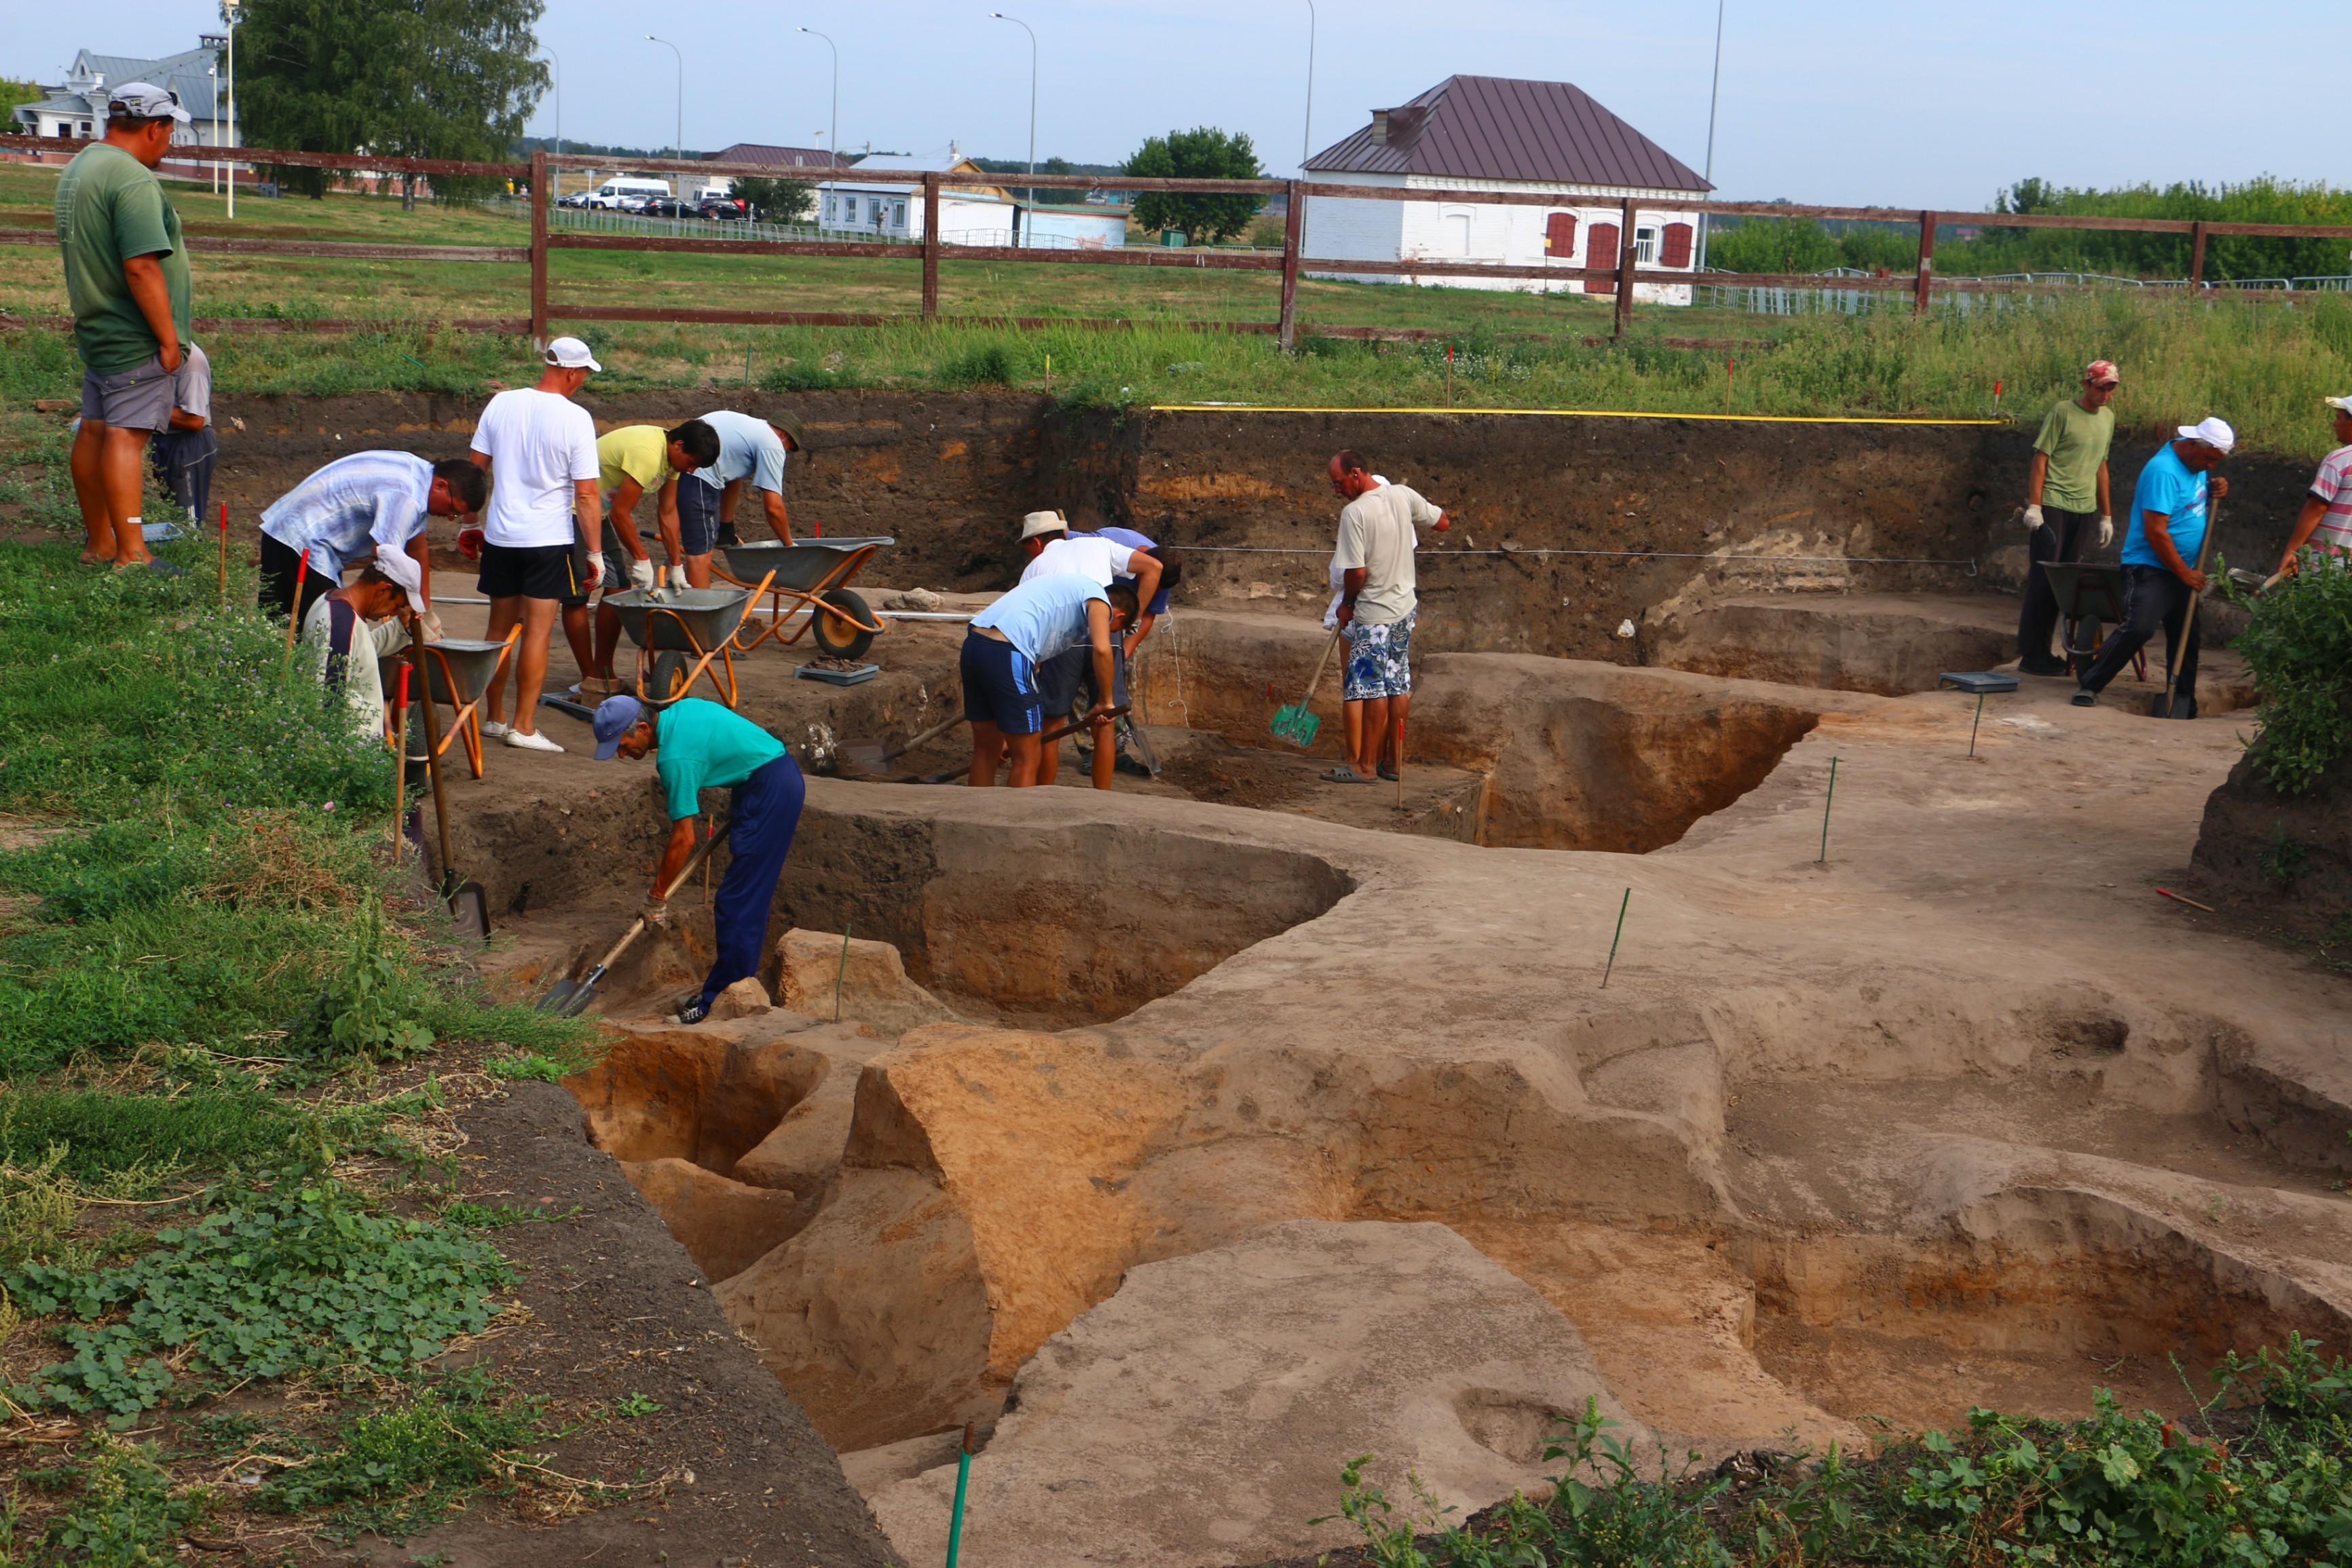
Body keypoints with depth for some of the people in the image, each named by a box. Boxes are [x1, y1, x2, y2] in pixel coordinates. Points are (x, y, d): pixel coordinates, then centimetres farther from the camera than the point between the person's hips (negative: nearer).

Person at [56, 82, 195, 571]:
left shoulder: (78, 168, 14)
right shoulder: (134, 181, -19)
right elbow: (142, 266, -25)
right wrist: (168, 336, -20)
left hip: (96, 329, 10)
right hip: (134, 338, -10)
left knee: (94, 431, 13)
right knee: (126, 436, -12)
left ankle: (98, 544, 22)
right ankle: (132, 554, -14)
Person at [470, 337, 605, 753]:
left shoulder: (502, 403, 2)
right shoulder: (575, 418, -12)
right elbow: (586, 494, -12)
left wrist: (472, 523, 20)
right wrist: (595, 553, -6)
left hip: (499, 535, 5)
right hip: (549, 538, -5)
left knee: (500, 628, 14)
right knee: (537, 630, -1)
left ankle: (494, 718, 22)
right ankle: (524, 727, -2)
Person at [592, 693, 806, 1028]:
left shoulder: (675, 758, -19)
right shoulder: (681, 709, 7)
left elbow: (684, 839, -16)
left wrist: (656, 898, -5)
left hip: (769, 793, -10)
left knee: (736, 904, -8)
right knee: (750, 900, 14)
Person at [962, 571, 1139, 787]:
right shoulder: (1098, 598, 8)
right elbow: (1102, 649, -12)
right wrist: (1105, 702, 3)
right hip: (1005, 653, -9)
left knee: (986, 749, 21)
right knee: (1027, 759, 4)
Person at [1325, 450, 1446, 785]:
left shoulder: (1354, 513, -19)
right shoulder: (1404, 495, 0)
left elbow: (1357, 572, -20)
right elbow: (1441, 522, 14)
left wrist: (1347, 604, -3)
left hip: (1373, 614, -7)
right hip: (1404, 608, 7)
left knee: (1371, 688, -2)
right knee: (1399, 685, 12)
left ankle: (1366, 765, 2)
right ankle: (1394, 759, 18)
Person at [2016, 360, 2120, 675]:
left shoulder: (2108, 418, 14)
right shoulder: (2063, 412, -6)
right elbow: (2041, 459, -8)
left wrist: (2106, 515, 19)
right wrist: (2034, 506, -14)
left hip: (2084, 508, 6)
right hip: (2053, 504, -6)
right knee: (2043, 579, -5)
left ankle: (2042, 652, 12)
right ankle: (2032, 655, -1)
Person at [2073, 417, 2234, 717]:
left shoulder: (2196, 463, 8)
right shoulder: (2164, 471, -21)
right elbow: (2155, 532, -23)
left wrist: (2214, 490, 3)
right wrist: (2185, 572, -17)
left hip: (2181, 570, 9)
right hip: (2150, 568, -9)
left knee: (2186, 637, 11)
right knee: (2138, 628, -23)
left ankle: (2184, 704, 19)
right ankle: (2090, 686, -15)